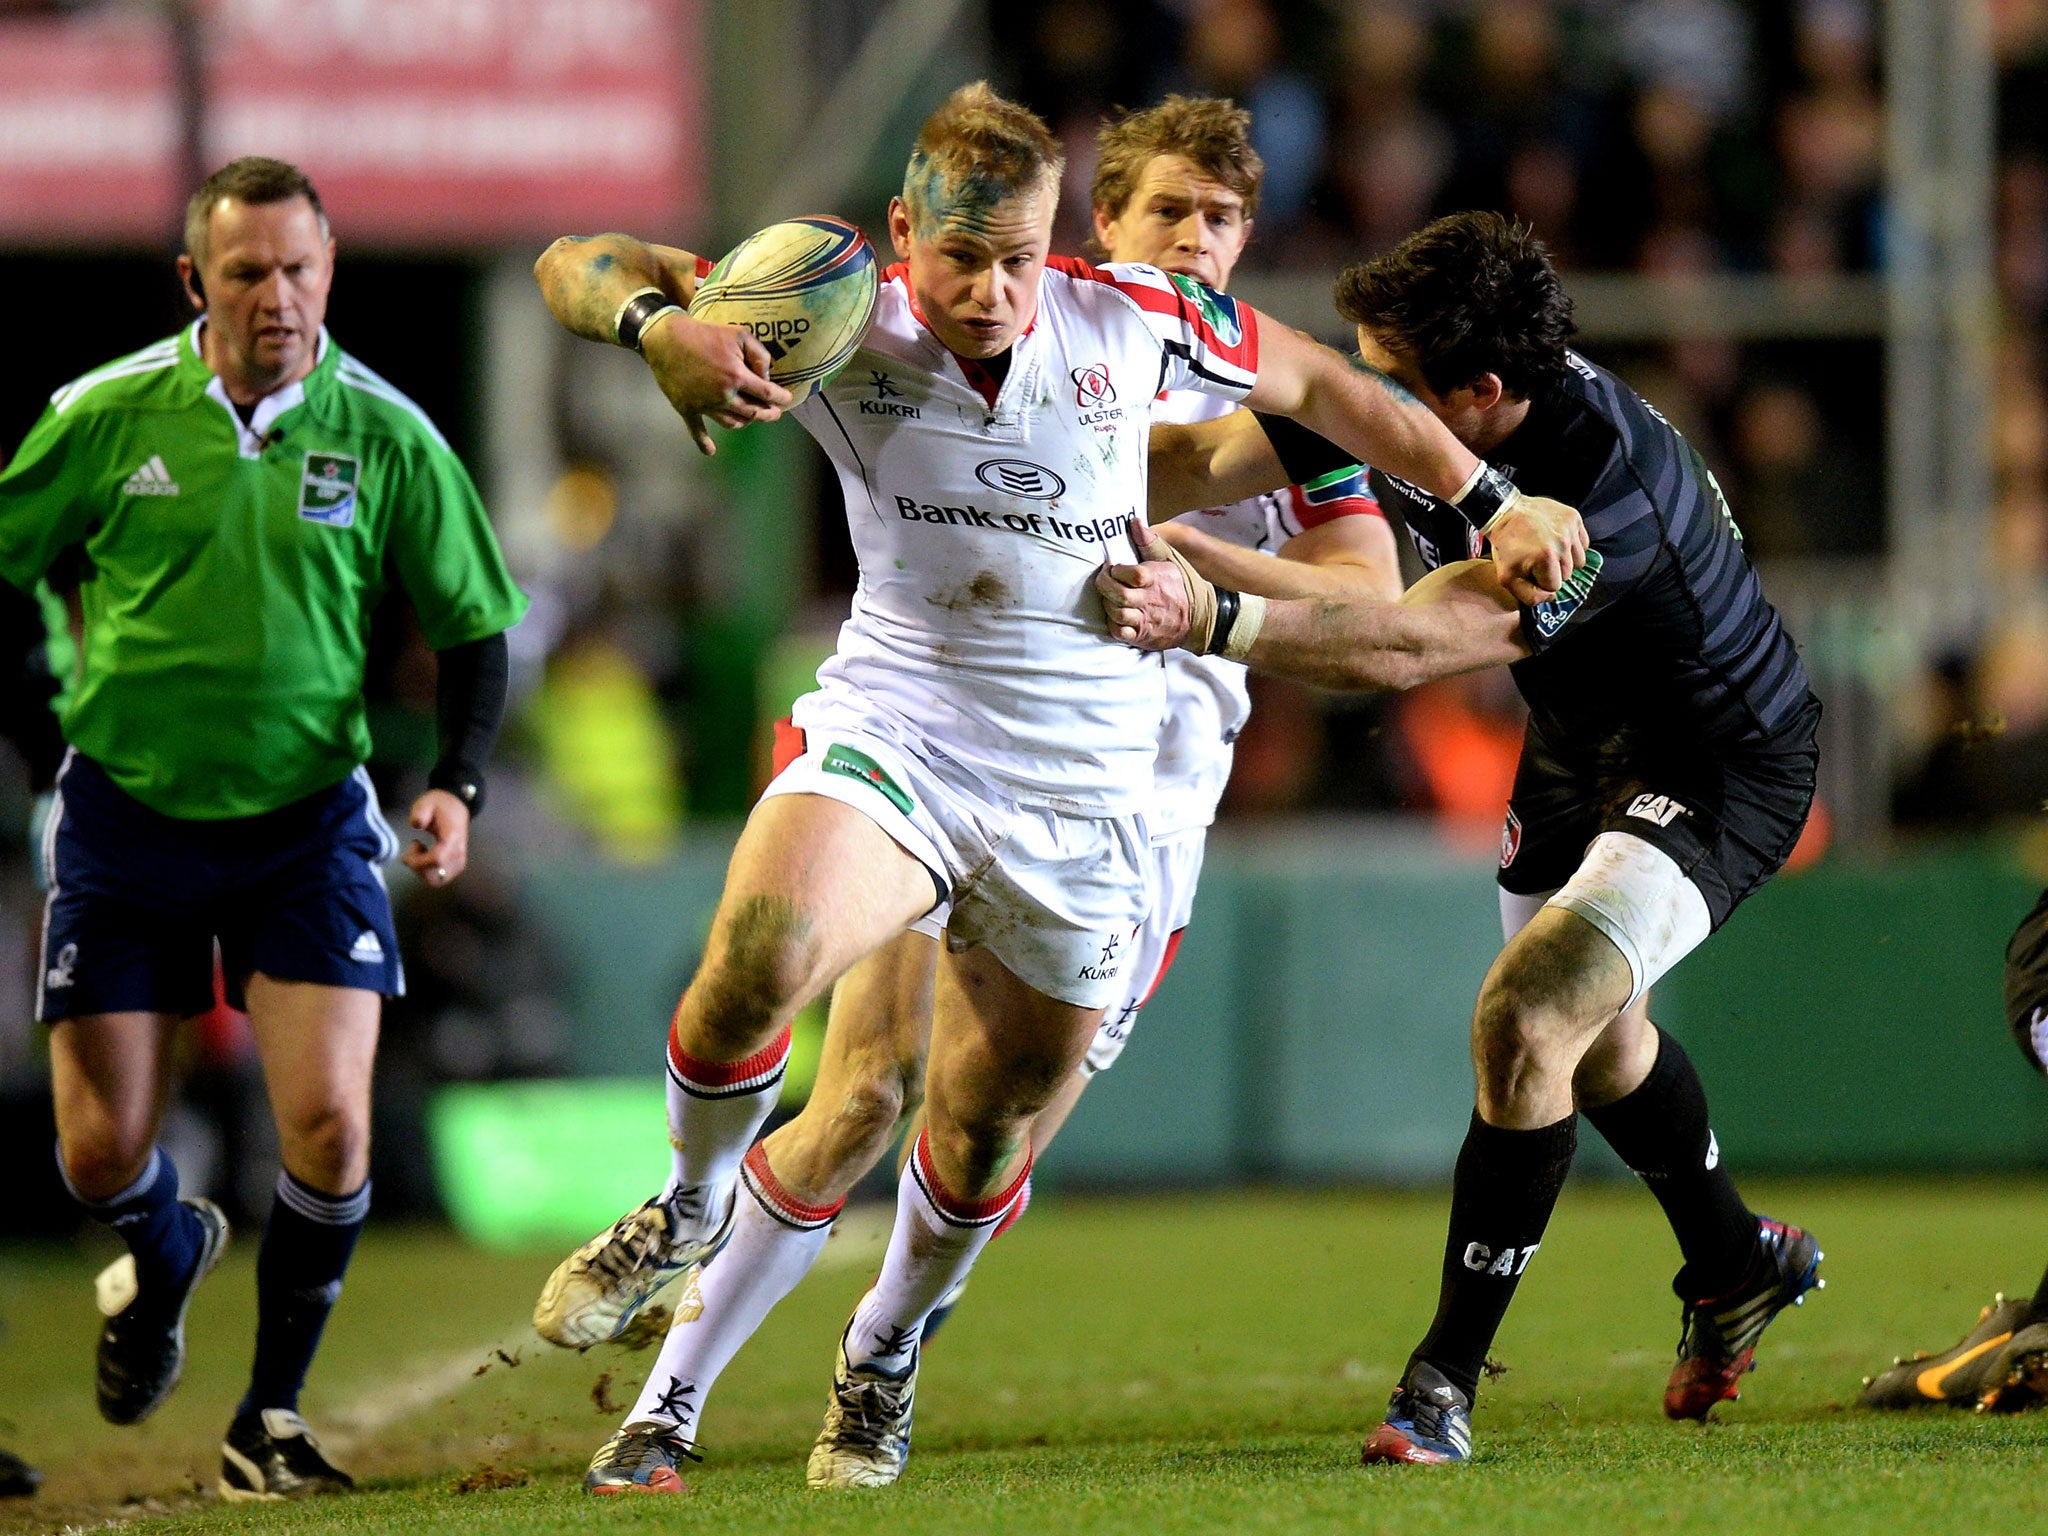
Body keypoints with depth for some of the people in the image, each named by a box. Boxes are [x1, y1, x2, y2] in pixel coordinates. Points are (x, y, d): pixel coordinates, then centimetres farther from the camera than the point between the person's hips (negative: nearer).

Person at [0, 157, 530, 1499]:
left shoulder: (384, 435, -7)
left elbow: (475, 629, 2)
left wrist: (458, 783, -12)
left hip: (306, 818, 0)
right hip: (123, 816, 0)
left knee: (328, 1126, -14)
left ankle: (271, 1415, 7)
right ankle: (165, 1252, 38)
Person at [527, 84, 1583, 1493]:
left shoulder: (1128, 319, -4)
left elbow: (1314, 382, 13)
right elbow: (580, 265, -9)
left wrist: (1490, 499, 13)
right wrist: (659, 323, -32)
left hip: (1080, 795, 2)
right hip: (893, 733, -2)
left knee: (985, 1129, 8)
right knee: (760, 959, -30)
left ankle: (885, 1354, 38)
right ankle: (689, 1216, -1)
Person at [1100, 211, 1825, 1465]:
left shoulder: (1608, 487, -40)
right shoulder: (1398, 408, -18)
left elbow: (1410, 648, -47)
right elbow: (1210, 452, -15)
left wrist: (1211, 618, -56)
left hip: (1721, 770, -9)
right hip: (1578, 746, 9)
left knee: (1527, 1021, -24)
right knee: (1593, 1032, 26)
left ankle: (1448, 1381, -14)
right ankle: (1738, 1266, 53)